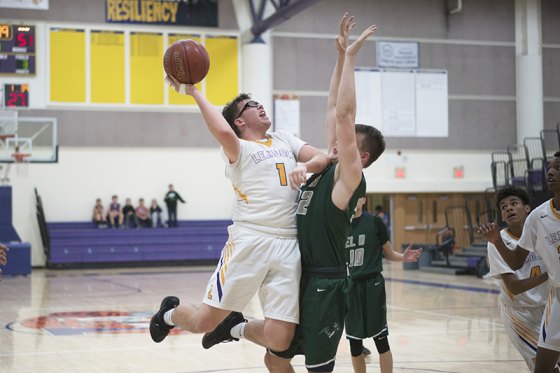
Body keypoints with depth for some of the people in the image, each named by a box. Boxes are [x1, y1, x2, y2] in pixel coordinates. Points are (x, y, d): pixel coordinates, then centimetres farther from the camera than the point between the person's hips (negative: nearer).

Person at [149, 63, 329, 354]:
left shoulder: (285, 140, 23)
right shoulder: (238, 148, 5)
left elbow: (322, 158, 12)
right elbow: (223, 132, -18)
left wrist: (304, 167, -10)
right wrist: (193, 92, -11)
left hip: (288, 245, 4)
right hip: (249, 240, -4)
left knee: (279, 340, -8)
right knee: (205, 322, -2)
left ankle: (235, 327, 24)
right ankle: (170, 312, 33)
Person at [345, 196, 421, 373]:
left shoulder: (375, 222, -4)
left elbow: (389, 254, 1)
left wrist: (403, 257, -17)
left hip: (372, 284, -3)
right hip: (349, 286, 3)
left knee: (380, 339, -3)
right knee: (353, 341, 9)